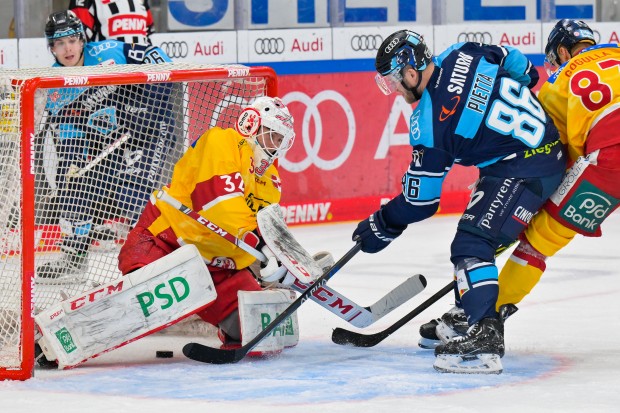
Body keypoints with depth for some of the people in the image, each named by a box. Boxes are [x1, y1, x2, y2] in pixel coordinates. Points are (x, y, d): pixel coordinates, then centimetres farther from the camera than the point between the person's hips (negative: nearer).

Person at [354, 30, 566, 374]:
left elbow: (420, 199, -11)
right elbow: (520, 67, 14)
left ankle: (485, 339, -31)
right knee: (474, 237, 20)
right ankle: (465, 318, 31)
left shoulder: (430, 121, -18)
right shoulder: (461, 55, -1)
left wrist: (382, 228, 4)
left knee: (472, 245, -18)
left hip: (522, 171, -10)